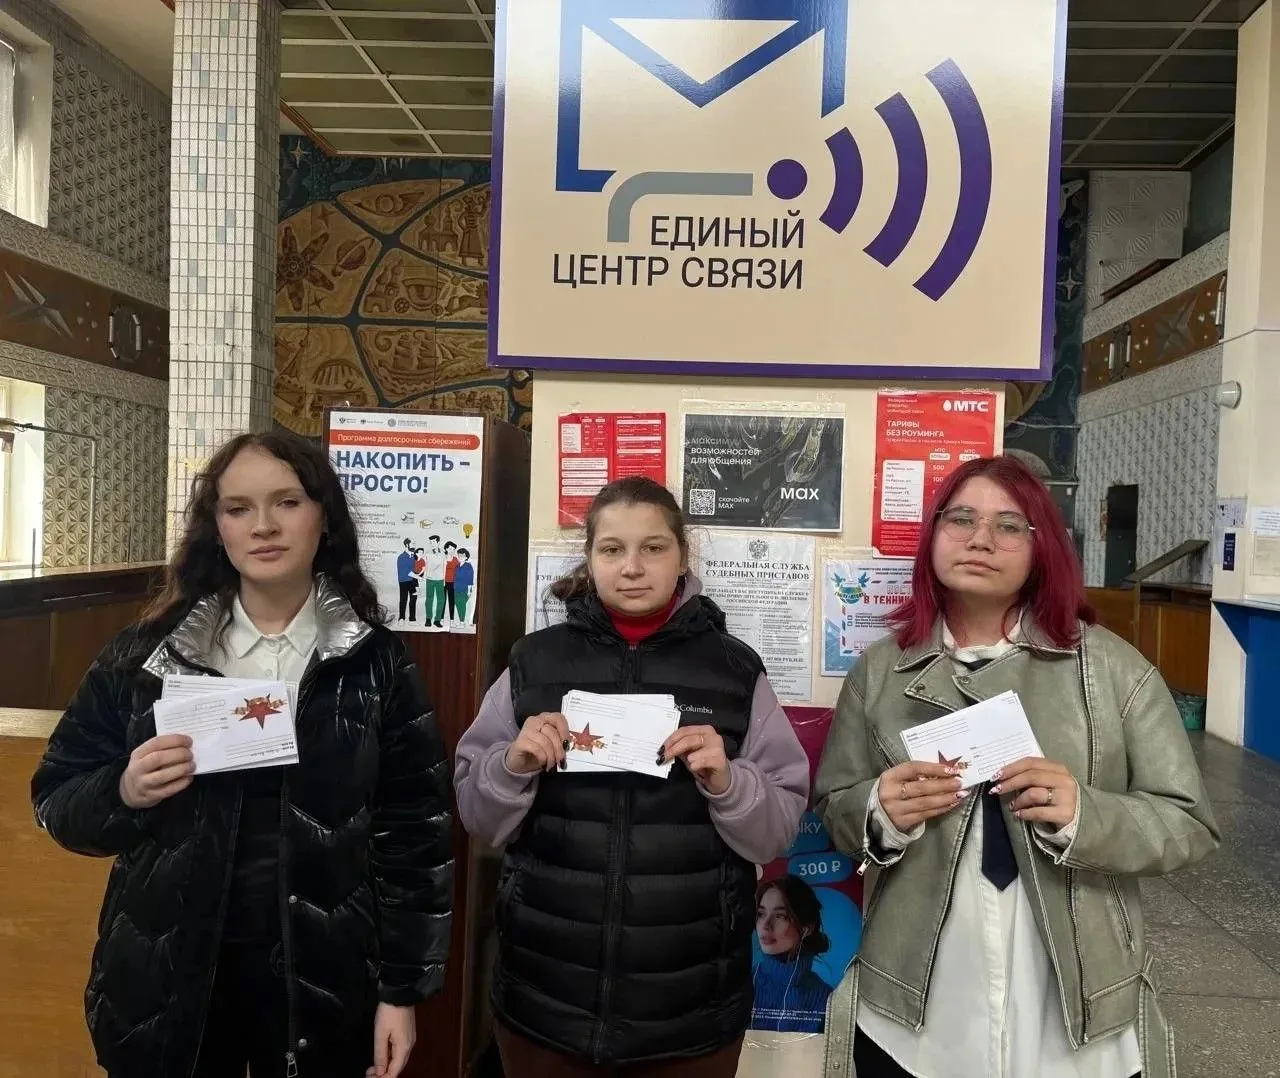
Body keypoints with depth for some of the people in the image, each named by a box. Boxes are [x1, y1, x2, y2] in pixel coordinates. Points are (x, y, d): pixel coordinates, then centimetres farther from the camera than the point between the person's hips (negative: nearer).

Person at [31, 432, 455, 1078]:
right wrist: (123, 792, -17)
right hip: (165, 978, 2)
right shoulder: (148, 653, -3)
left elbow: (413, 830, -4)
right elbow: (56, 799, 4)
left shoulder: (374, 661, -7)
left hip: (323, 980, -1)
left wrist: (402, 987, -4)